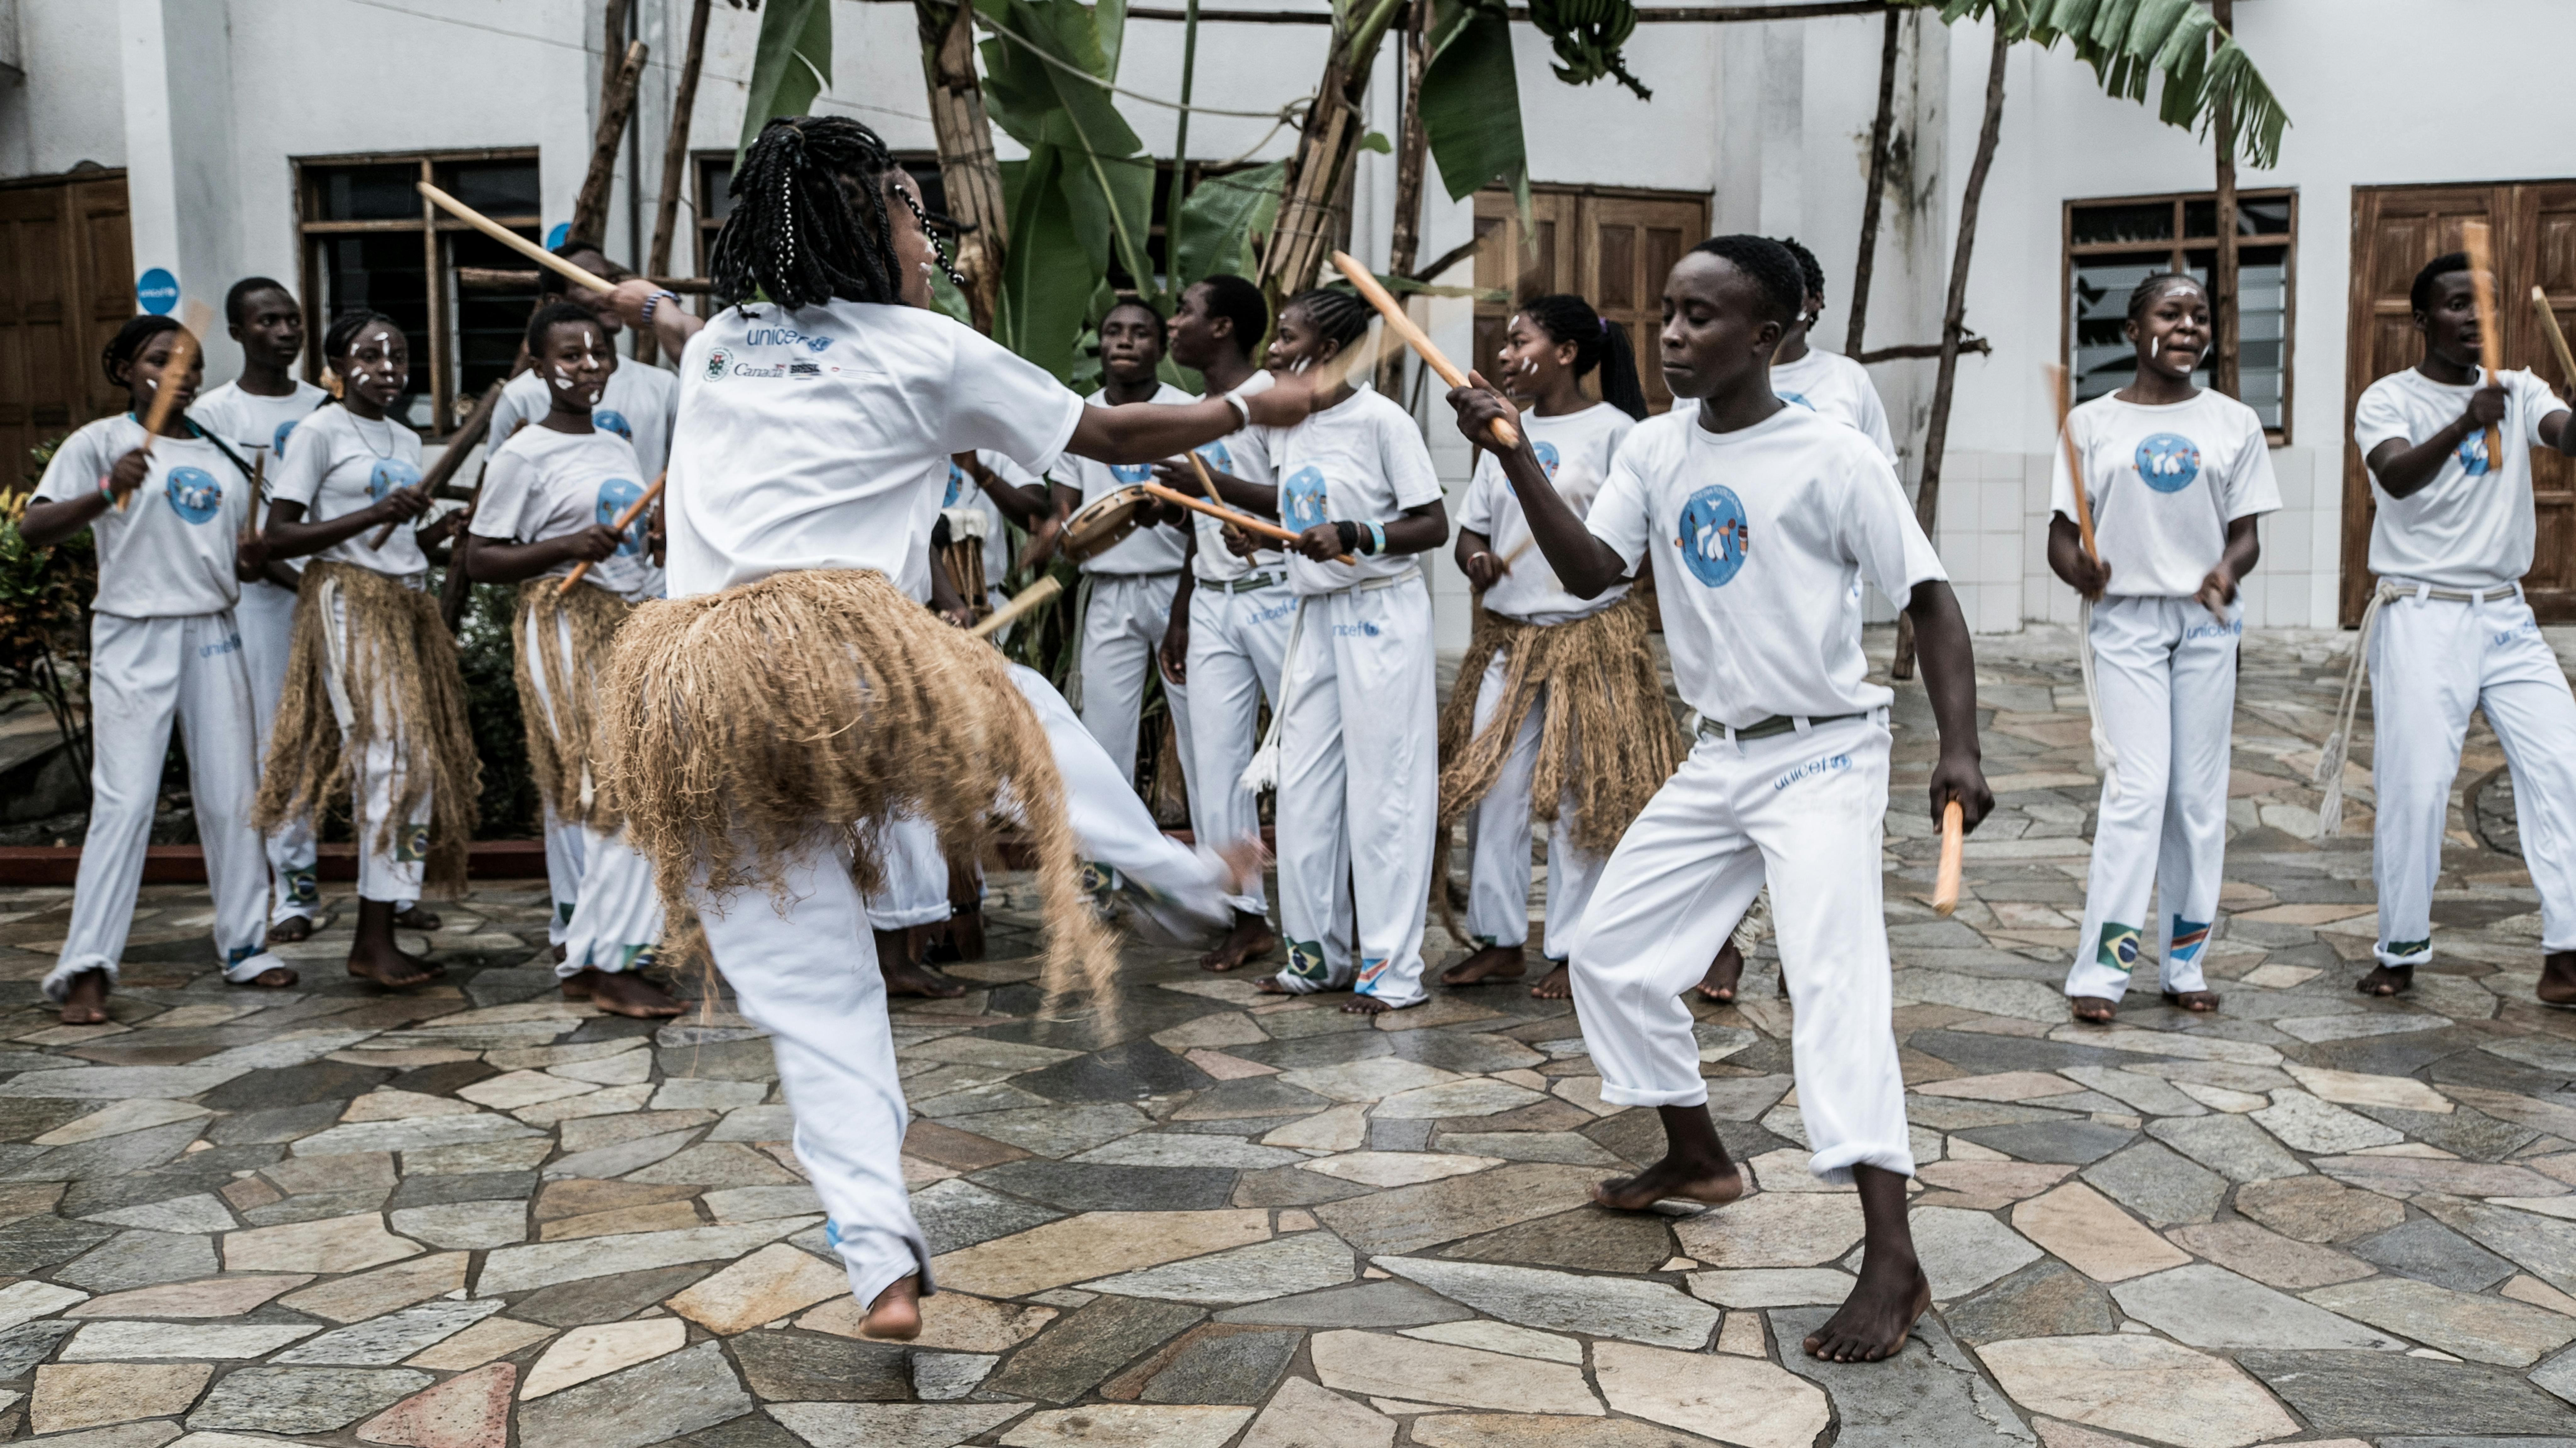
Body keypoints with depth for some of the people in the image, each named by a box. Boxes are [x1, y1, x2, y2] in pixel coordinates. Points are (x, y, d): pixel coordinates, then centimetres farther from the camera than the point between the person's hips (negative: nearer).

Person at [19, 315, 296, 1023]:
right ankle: (86, 967, -5)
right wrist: (107, 493, -30)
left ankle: (244, 946, 16)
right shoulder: (101, 441, -3)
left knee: (232, 797, 6)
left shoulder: (221, 454, 14)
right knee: (124, 802, -9)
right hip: (133, 637, -5)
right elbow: (33, 528, -14)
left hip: (213, 635, 5)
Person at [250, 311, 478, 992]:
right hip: (350, 604, -8)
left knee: (421, 759, 3)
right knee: (390, 757, -14)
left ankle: (381, 935, 8)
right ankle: (373, 940, -9)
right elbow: (275, 540, -11)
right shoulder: (321, 432, -5)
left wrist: (436, 531, 1)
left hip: (409, 605, 8)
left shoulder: (405, 439, 17)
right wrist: (375, 516, -18)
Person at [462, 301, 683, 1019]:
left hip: (632, 626, 7)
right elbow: (479, 559, -9)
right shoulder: (523, 455, -6)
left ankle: (585, 959, 14)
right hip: (568, 631, -7)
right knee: (621, 792, -13)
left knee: (590, 804, 8)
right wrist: (567, 548, -21)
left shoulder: (619, 448, 16)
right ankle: (607, 963, -7)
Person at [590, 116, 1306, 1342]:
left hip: (688, 705, 4)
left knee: (812, 996, 8)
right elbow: (1111, 436, 15)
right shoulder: (928, 352, 8)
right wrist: (1251, 409, 30)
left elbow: (675, 331, 49)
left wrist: (639, 308, 72)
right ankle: (1177, 868, 44)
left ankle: (882, 1261, 3)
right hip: (840, 655, -4)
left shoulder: (714, 346, 22)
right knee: (1018, 712, 29)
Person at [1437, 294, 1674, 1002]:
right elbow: (1472, 528, 14)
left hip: (1590, 636, -5)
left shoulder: (1612, 430, -5)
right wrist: (1475, 559, -7)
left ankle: (1572, 951, 11)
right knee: (1489, 782, 4)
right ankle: (1499, 940, 15)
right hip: (1507, 633, 6)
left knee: (1579, 794, 1)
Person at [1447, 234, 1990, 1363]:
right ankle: (1698, 1158, 32)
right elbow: (1592, 572, -6)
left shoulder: (1832, 459, -13)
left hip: (1824, 753, -7)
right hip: (1718, 756, 7)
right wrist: (1514, 456, -17)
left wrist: (1959, 749, -21)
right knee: (1611, 950, 12)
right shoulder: (1655, 450, 4)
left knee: (1834, 983, -21)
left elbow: (1928, 598, -10)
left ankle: (1893, 1264, -21)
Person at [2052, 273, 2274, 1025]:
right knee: (2138, 789, -12)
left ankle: (2185, 963, 15)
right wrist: (2080, 570, -21)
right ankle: (2101, 968, -7)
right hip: (2126, 619, -2)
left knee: (2200, 795, 4)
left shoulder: (2234, 423, 8)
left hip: (2207, 625, 3)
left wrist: (2228, 570, -15)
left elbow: (2246, 533, 7)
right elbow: (2062, 533, 2)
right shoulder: (2093, 423, 3)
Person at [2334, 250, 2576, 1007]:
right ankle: (2400, 952, 10)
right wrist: (2465, 423, -40)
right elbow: (2397, 476, -22)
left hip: (2506, 616, 4)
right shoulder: (2389, 399, -3)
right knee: (2414, 786, -4)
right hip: (2421, 616, -4)